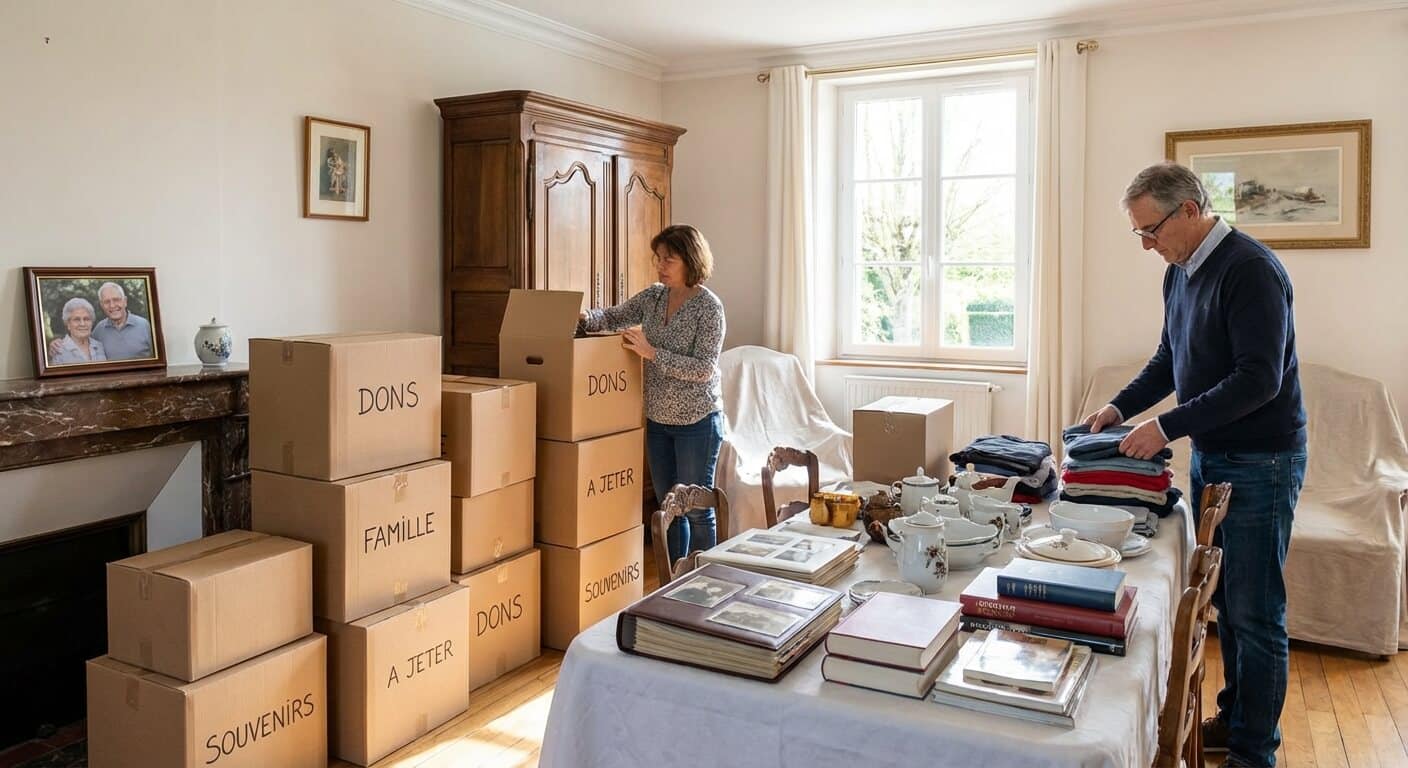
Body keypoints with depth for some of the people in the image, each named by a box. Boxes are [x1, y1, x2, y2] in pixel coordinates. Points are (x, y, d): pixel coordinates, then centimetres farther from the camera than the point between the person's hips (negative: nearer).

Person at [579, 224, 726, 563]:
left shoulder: (708, 306, -15)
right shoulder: (653, 297, 4)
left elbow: (704, 369, -20)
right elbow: (613, 318, 11)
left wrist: (651, 352, -24)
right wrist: (585, 317, -11)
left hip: (697, 421, -6)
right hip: (658, 420, 7)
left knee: (697, 509, 3)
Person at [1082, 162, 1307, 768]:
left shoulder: (1250, 269, -19)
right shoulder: (1180, 273, 8)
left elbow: (1259, 378, -24)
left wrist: (1167, 427, -24)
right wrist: (1121, 407, 5)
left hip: (1260, 462, -8)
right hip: (1210, 455, 8)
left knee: (1254, 613, 0)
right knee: (1224, 601, 16)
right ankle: (1233, 717, 30)